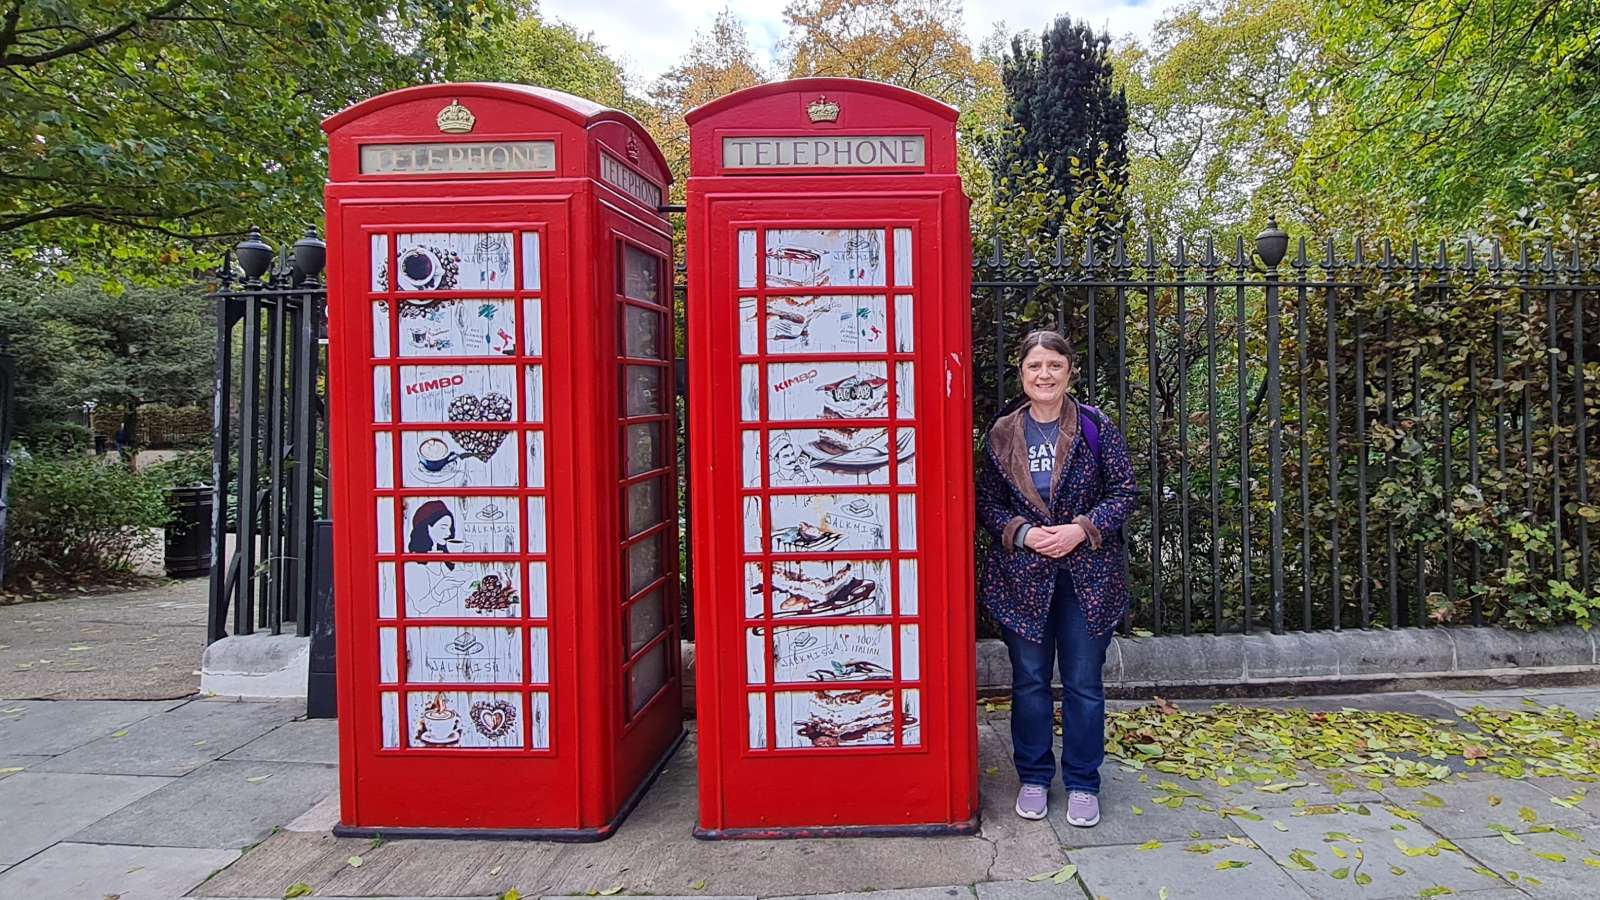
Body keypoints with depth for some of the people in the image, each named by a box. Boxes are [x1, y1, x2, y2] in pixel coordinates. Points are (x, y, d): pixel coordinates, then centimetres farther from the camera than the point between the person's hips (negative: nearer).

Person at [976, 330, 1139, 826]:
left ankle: (1082, 783, 23)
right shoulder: (1001, 434, 2)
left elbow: (1125, 492, -1)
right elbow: (987, 502, 5)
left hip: (1087, 576, -1)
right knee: (1029, 681, 11)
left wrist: (1081, 529, -15)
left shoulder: (1096, 427, -2)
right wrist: (1023, 533, -12)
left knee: (1083, 683, 7)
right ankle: (1033, 778, 26)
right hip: (1022, 576, 1)